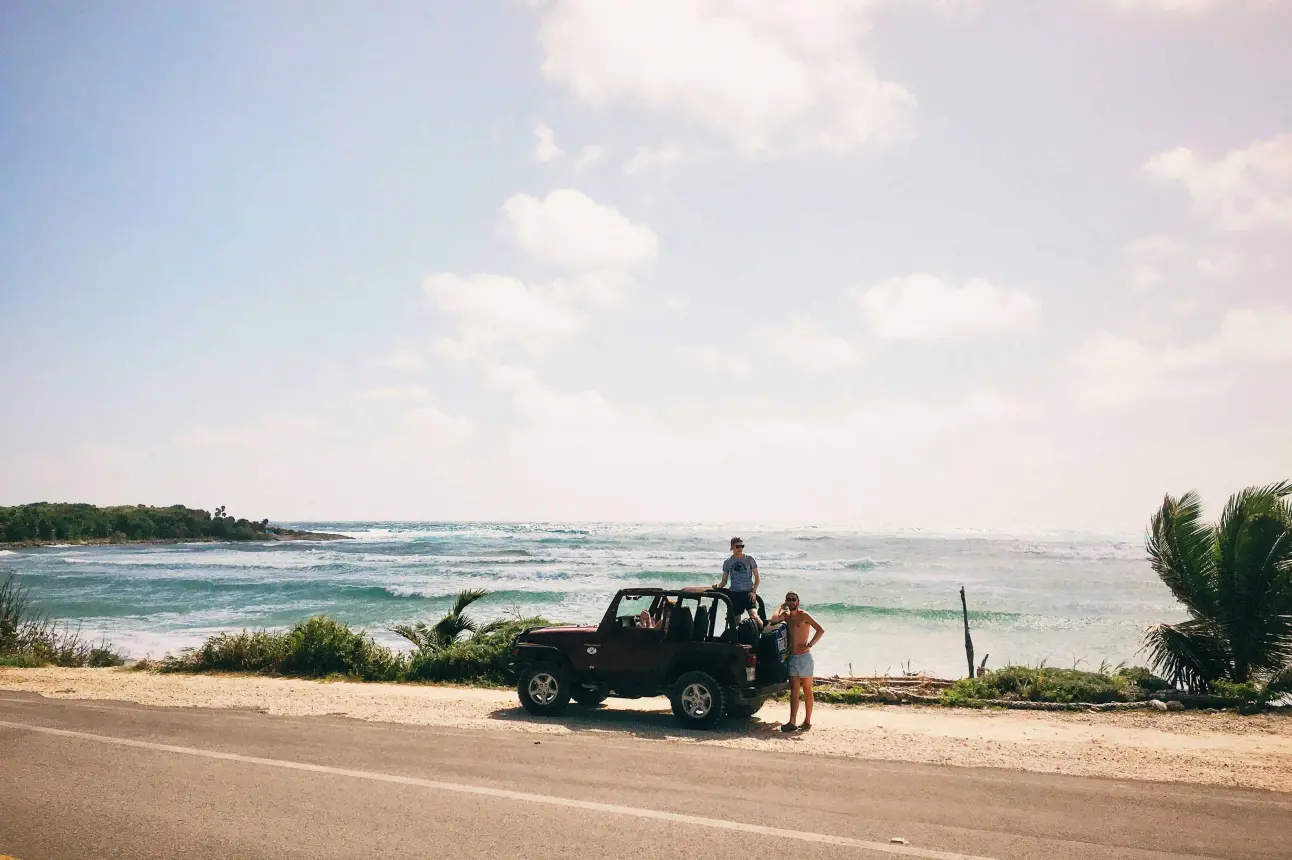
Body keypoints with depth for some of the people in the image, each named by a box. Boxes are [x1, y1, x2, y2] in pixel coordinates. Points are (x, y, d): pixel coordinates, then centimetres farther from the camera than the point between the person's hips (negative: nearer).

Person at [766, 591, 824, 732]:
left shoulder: (803, 615, -7)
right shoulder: (786, 615, 10)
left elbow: (821, 630, -15)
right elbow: (774, 619, -10)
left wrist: (809, 644, -19)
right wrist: (781, 608, 3)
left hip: (804, 657, -5)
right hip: (792, 657, 5)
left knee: (807, 691, 4)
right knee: (794, 690, 2)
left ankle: (807, 722, 9)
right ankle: (792, 722, -2)